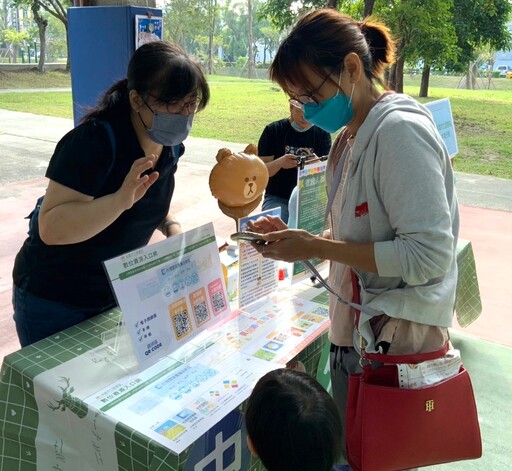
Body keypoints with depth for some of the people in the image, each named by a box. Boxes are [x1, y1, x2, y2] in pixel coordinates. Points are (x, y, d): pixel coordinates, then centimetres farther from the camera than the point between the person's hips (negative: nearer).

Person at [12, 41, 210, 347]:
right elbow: (51, 228, -31)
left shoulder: (169, 144, -5)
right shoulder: (97, 140, -27)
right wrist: (121, 198, -42)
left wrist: (171, 226, -5)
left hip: (117, 295, 7)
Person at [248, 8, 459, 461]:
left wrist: (317, 248, -19)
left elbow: (429, 254, -22)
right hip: (355, 331, 8)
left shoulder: (400, 131, -18)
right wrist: (299, 237, 0)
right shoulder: (353, 135, 9)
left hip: (394, 341, -8)